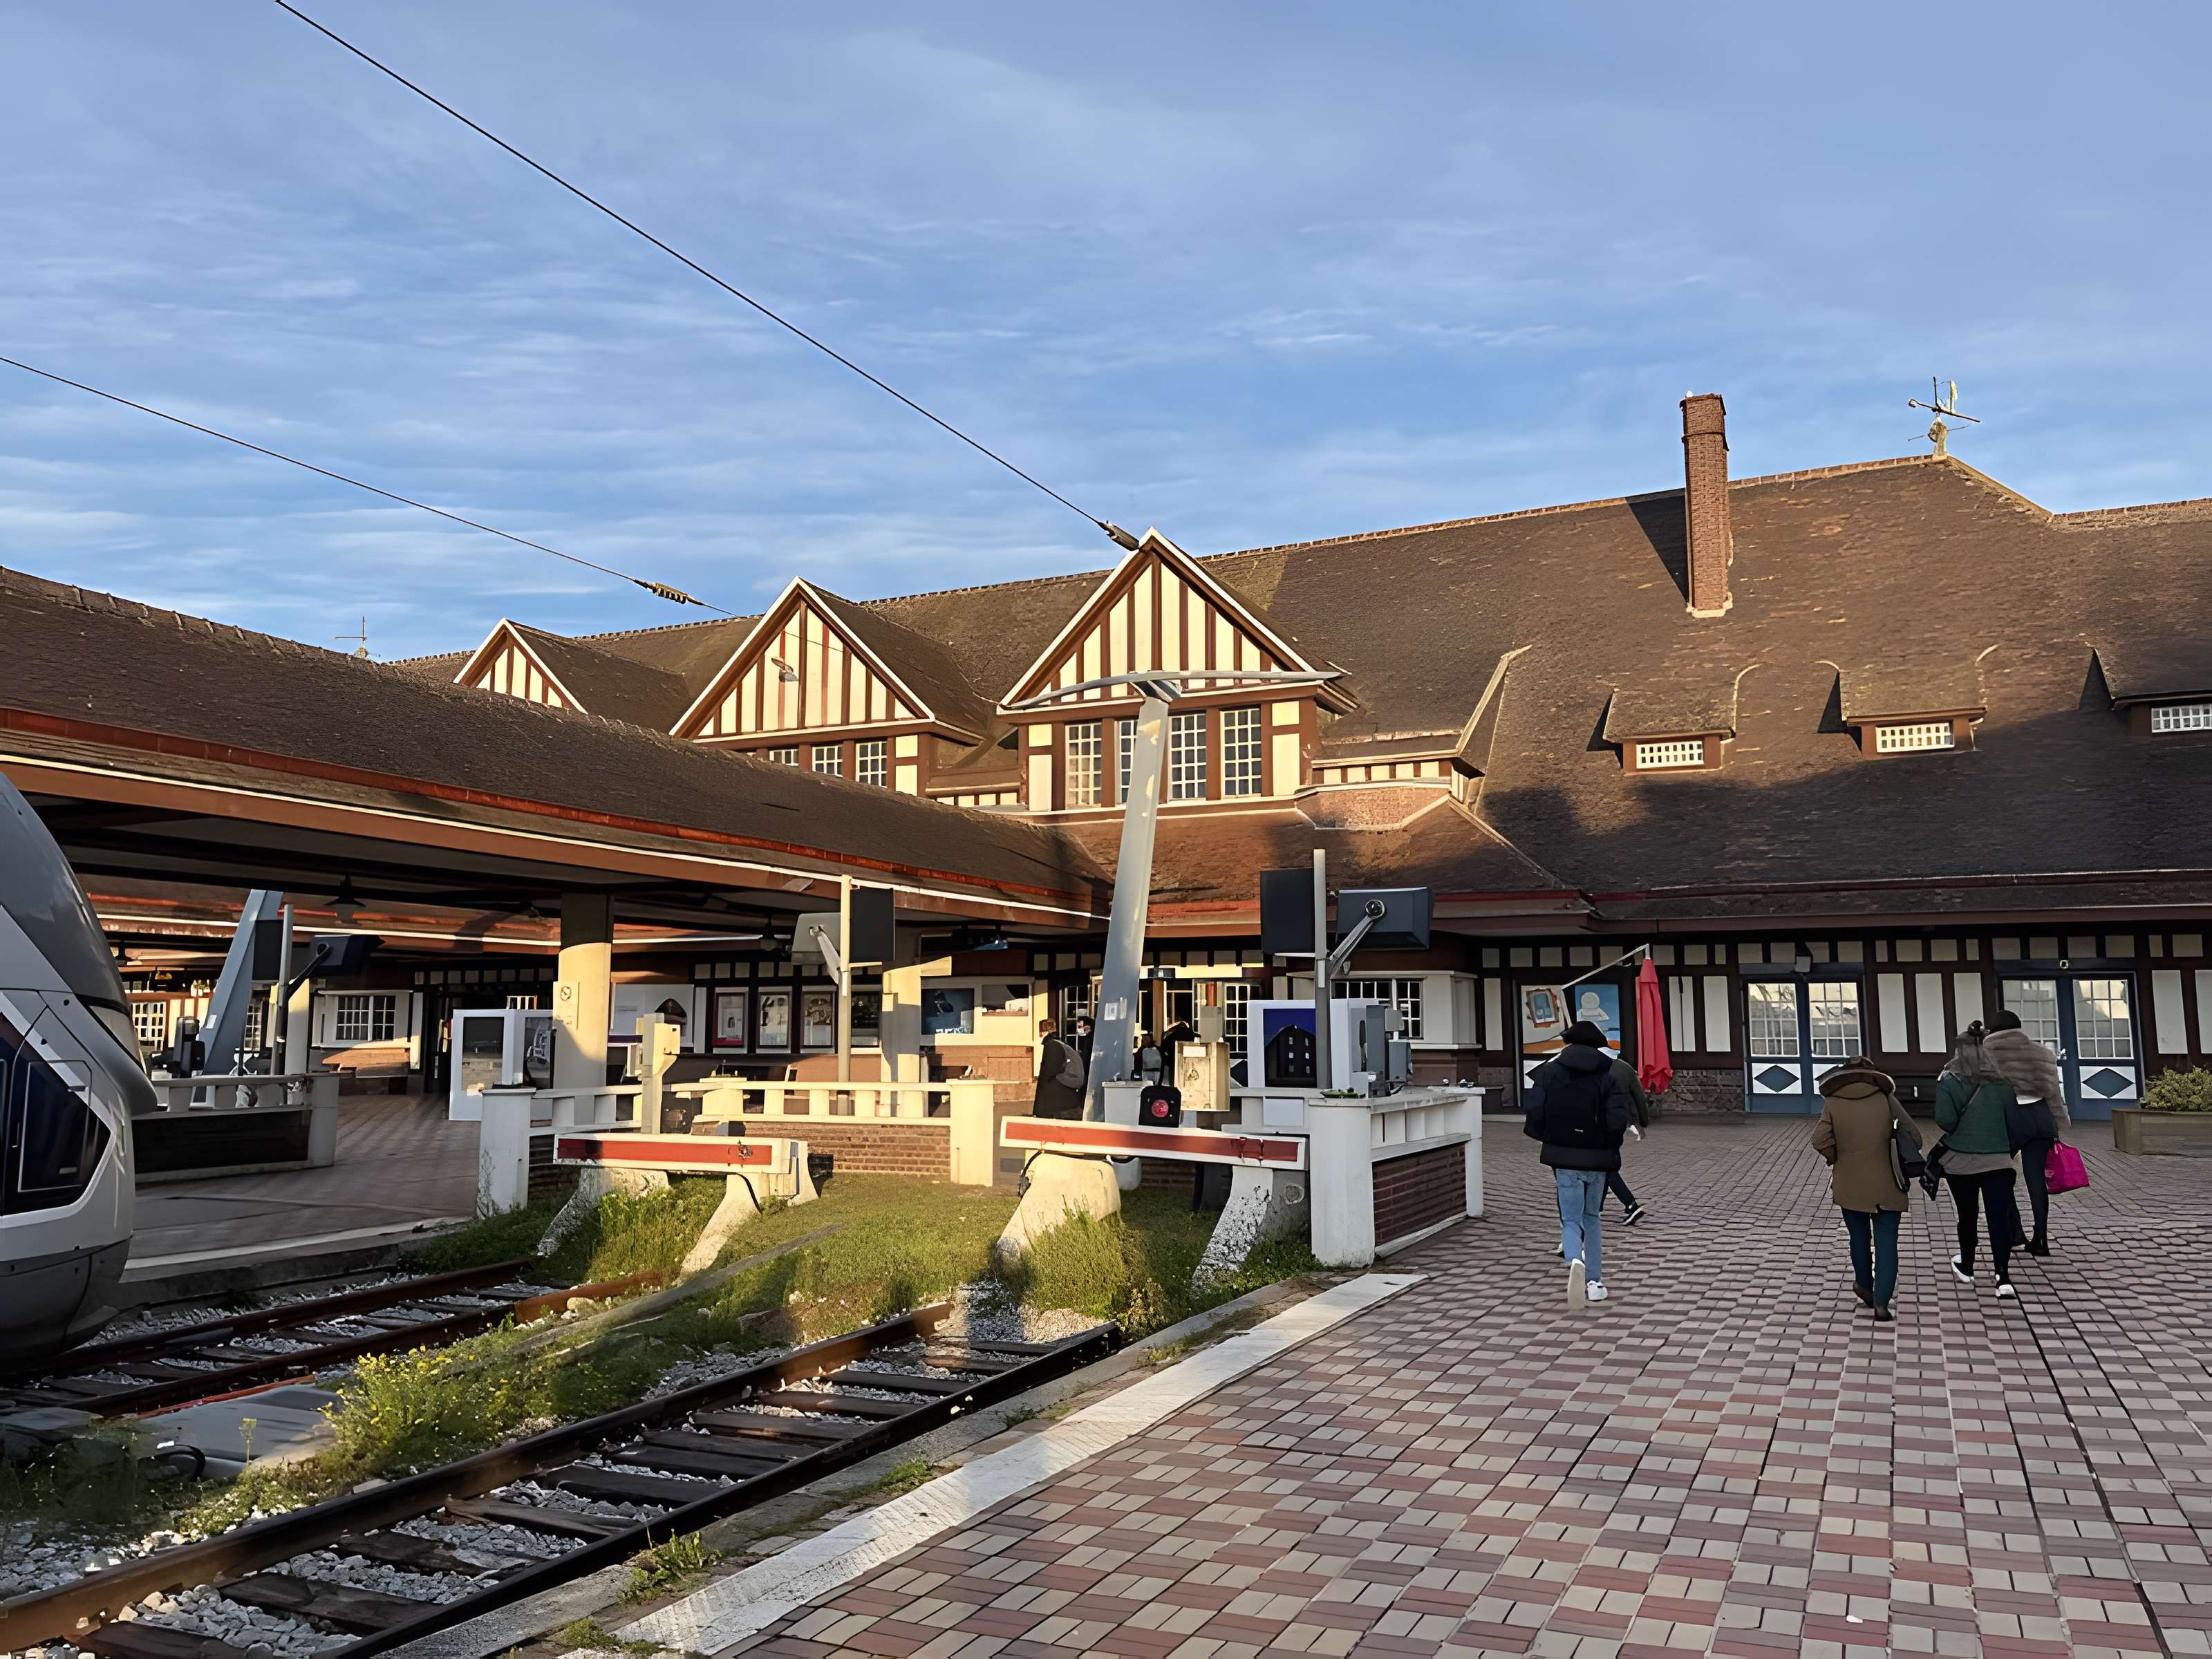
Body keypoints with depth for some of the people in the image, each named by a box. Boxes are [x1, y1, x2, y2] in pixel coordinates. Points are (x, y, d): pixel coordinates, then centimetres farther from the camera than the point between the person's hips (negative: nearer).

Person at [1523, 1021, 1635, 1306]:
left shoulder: (1550, 1072, -2)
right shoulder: (1609, 1077, -3)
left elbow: (1534, 1111, -9)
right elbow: (1618, 1121, -14)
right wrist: (1609, 1144, 7)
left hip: (1565, 1157, -1)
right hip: (1597, 1158, 1)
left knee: (1572, 1220, 4)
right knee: (1591, 1218, 20)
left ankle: (1575, 1260, -28)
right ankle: (1594, 1282, 17)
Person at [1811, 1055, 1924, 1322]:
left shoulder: (1832, 1103, -4)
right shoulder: (1886, 1099, -3)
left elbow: (1820, 1141, -14)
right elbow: (1913, 1136, -4)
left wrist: (1838, 1158, 4)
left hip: (1850, 1186, 1)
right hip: (1886, 1187, -1)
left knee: (1860, 1239, 18)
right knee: (1886, 1243, 3)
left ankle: (1866, 1288, 34)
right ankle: (1881, 1302, -6)